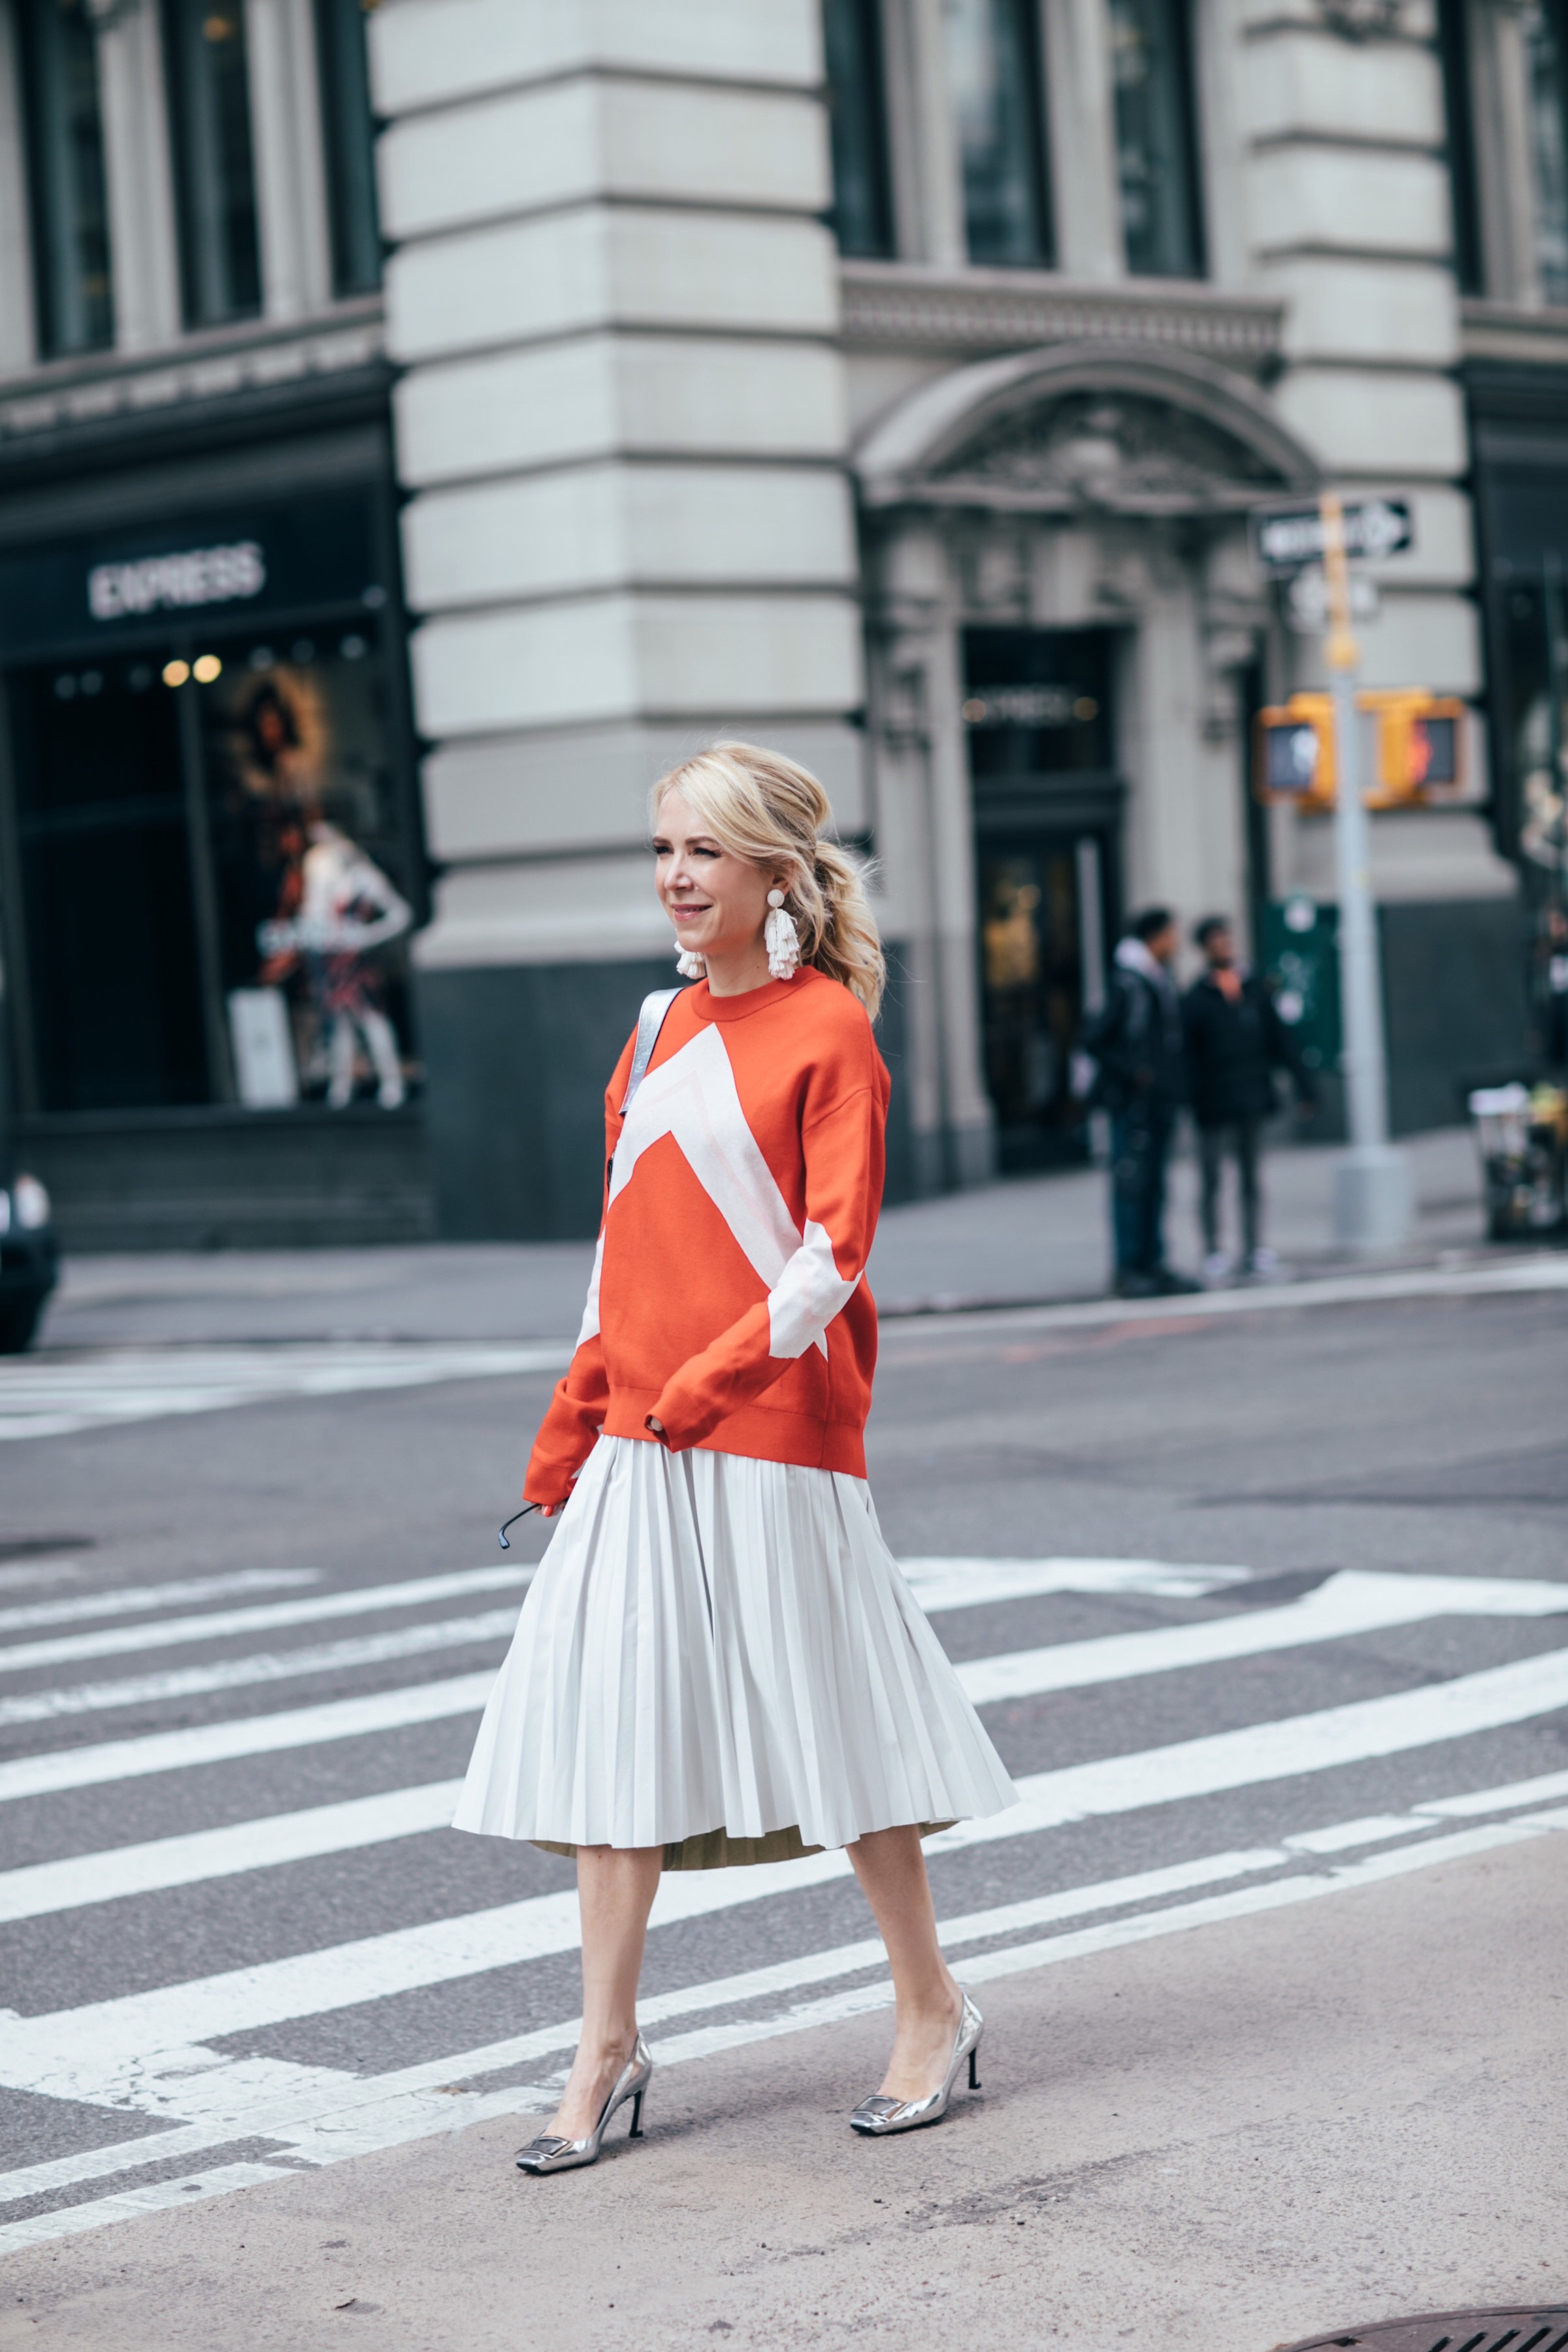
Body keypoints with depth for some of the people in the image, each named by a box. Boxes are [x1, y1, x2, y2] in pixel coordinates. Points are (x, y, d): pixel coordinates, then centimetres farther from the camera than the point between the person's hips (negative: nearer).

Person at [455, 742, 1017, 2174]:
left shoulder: (826, 1029, -7)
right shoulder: (664, 1028, 14)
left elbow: (836, 1247, -13)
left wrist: (717, 1373, -17)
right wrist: (581, 1410, 13)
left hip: (774, 1432, -7)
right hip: (640, 1439, 7)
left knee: (827, 1717, 2)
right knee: (615, 1718, 4)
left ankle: (932, 2007, 19)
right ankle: (608, 2050, 11)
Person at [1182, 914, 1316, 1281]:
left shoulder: (1255, 989, 6)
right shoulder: (1196, 998, -5)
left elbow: (1282, 1040, 9)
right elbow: (1187, 1054, -8)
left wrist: (1303, 1085, 5)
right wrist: (1192, 1098, -16)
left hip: (1253, 1100, 4)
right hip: (1214, 1107, -4)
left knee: (1251, 1178, 11)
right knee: (1211, 1179, 1)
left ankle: (1254, 1251, 17)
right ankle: (1213, 1254, 7)